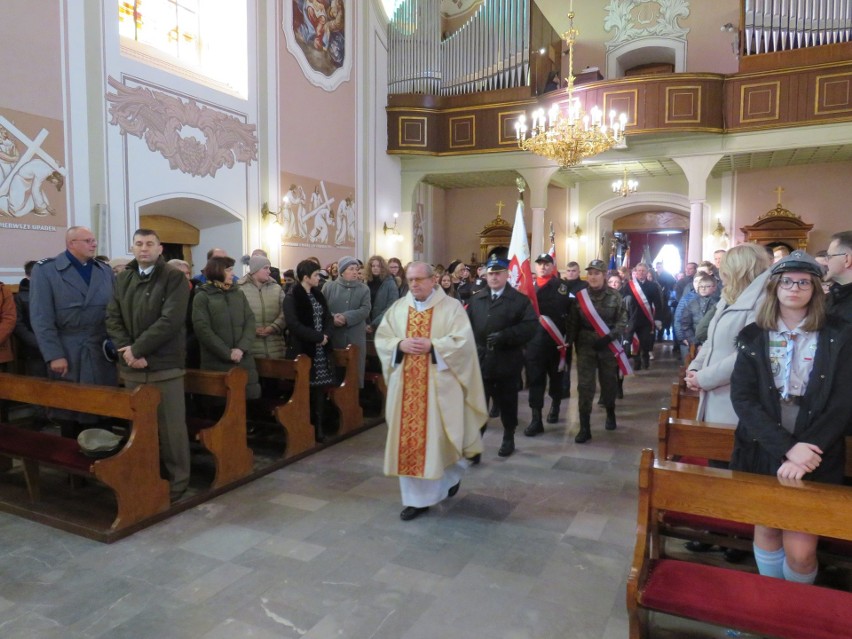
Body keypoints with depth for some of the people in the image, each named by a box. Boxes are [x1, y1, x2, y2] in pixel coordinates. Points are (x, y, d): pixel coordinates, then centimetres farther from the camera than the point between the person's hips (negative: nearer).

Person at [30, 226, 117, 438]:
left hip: (103, 352, 3)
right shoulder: (45, 270, -3)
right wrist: (54, 355, -13)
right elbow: (41, 318, -8)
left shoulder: (106, 270, 9)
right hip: (67, 354, -3)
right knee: (69, 414, 9)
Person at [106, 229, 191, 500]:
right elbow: (112, 318, 6)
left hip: (165, 365, -5)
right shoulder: (123, 279, 12)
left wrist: (137, 348, -14)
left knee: (171, 427, 2)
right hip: (131, 367, 5)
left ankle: (177, 481, 15)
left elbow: (170, 321, -15)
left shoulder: (174, 278, -5)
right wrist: (127, 350, -10)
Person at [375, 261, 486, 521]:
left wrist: (432, 346, -20)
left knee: (436, 438, 2)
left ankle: (453, 473, 32)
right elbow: (381, 338, 6)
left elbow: (463, 341, -11)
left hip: (439, 386, -4)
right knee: (409, 439, 7)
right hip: (406, 387, 4)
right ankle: (416, 498, 22)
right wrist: (400, 344, -13)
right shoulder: (398, 308, 8)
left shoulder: (452, 307, -3)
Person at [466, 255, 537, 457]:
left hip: (507, 362, -2)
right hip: (480, 361, 3)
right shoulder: (476, 299, 11)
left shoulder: (520, 300, -2)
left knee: (507, 403, 12)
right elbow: (467, 325, 5)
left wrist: (504, 336, -22)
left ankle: (508, 438, 31)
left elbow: (530, 326, -13)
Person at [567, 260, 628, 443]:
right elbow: (572, 322, 3)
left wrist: (609, 337, -18)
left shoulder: (615, 296, -3)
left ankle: (610, 414, 42)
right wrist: (570, 342, -4)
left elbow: (622, 321, -5)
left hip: (608, 346, 0)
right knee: (585, 386, -5)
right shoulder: (579, 296, 1)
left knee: (609, 382, 15)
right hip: (585, 345, 0)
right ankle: (584, 428, -1)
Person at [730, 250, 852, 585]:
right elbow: (741, 397, -7)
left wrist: (806, 449, -18)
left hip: (815, 458, -1)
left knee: (801, 549, -3)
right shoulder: (753, 336, 2)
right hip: (761, 452, 2)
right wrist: (786, 447, -18)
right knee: (766, 529, 13)